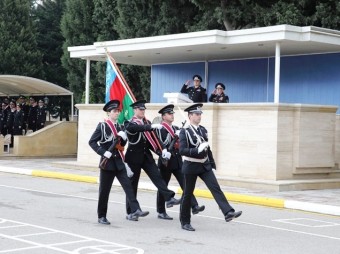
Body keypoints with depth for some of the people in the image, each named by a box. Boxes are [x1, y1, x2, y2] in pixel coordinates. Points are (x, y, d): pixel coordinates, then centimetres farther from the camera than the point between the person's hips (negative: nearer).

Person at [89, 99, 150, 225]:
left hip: (119, 162, 5)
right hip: (107, 163, -5)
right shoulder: (102, 126, -6)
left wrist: (123, 138, -4)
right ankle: (101, 216, 12)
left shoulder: (119, 126, 11)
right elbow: (92, 142, -8)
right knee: (104, 190, 3)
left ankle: (135, 210, -15)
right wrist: (103, 152, -18)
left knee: (128, 185, -8)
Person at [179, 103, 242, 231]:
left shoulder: (203, 130, 11)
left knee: (215, 188, -11)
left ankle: (228, 213, -23)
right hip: (191, 166, -5)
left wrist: (212, 163, 15)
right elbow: (182, 150, -19)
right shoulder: (185, 132, -9)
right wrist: (197, 150, -29)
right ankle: (185, 222, 15)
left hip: (205, 166, 5)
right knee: (188, 194, 4)